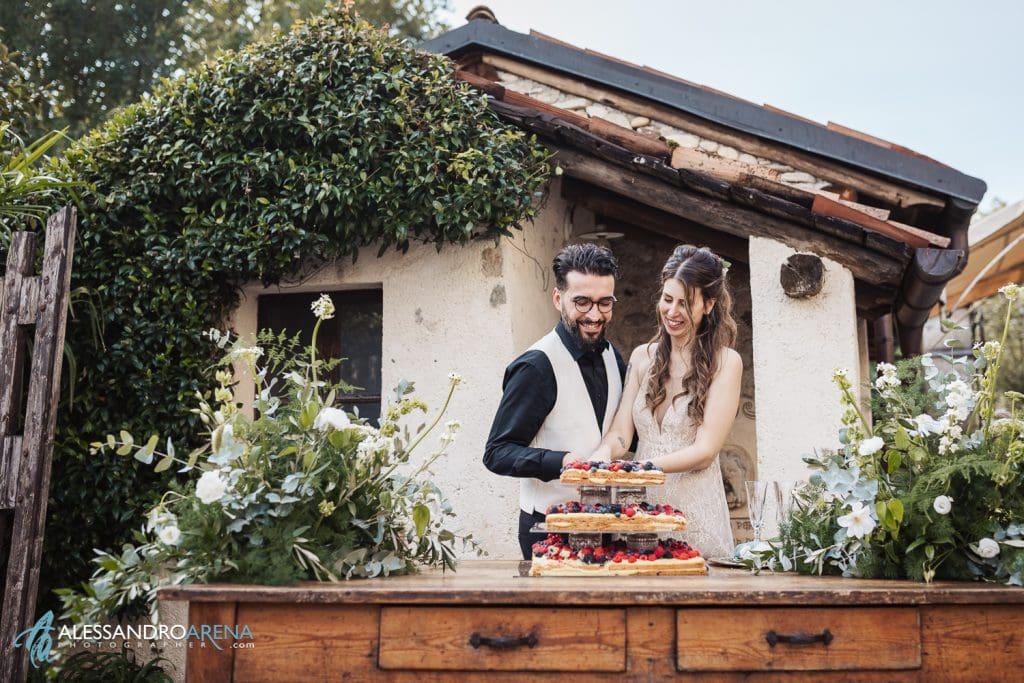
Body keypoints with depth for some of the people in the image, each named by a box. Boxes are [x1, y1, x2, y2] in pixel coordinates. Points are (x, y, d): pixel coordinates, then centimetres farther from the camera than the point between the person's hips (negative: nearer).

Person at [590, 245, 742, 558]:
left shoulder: (725, 362, -6)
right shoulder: (642, 357, 8)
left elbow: (705, 451, -11)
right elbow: (621, 432, 1)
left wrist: (639, 468, -23)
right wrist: (604, 453, -21)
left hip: (695, 510, -4)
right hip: (642, 506, 4)